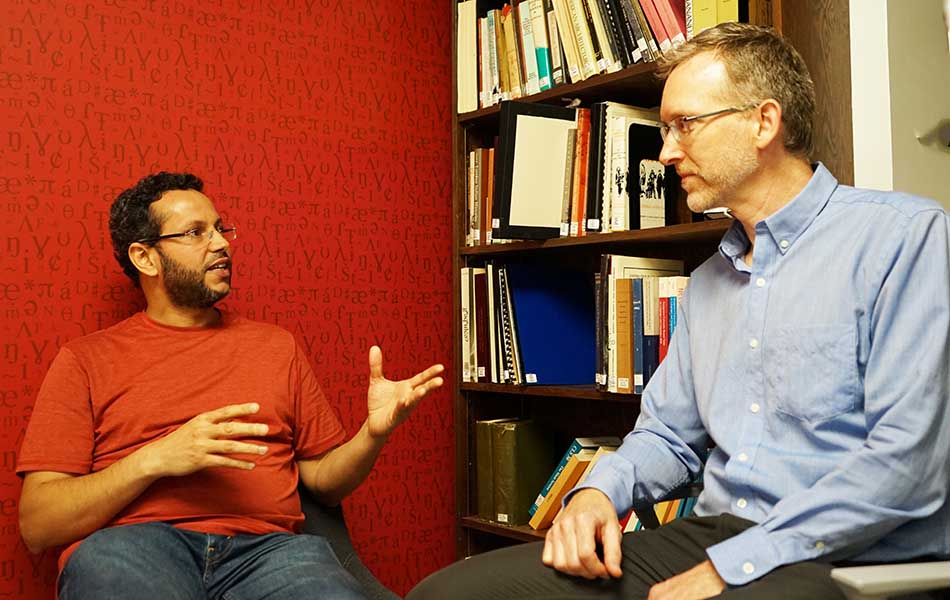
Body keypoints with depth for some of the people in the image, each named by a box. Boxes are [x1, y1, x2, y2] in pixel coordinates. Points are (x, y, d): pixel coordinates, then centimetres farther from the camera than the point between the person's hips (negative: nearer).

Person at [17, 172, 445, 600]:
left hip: (264, 546, 2)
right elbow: (37, 526, 2)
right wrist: (155, 459, -12)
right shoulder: (85, 360, 10)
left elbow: (323, 480, 21)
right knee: (111, 551, -37)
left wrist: (373, 433, 0)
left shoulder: (277, 346, 19)